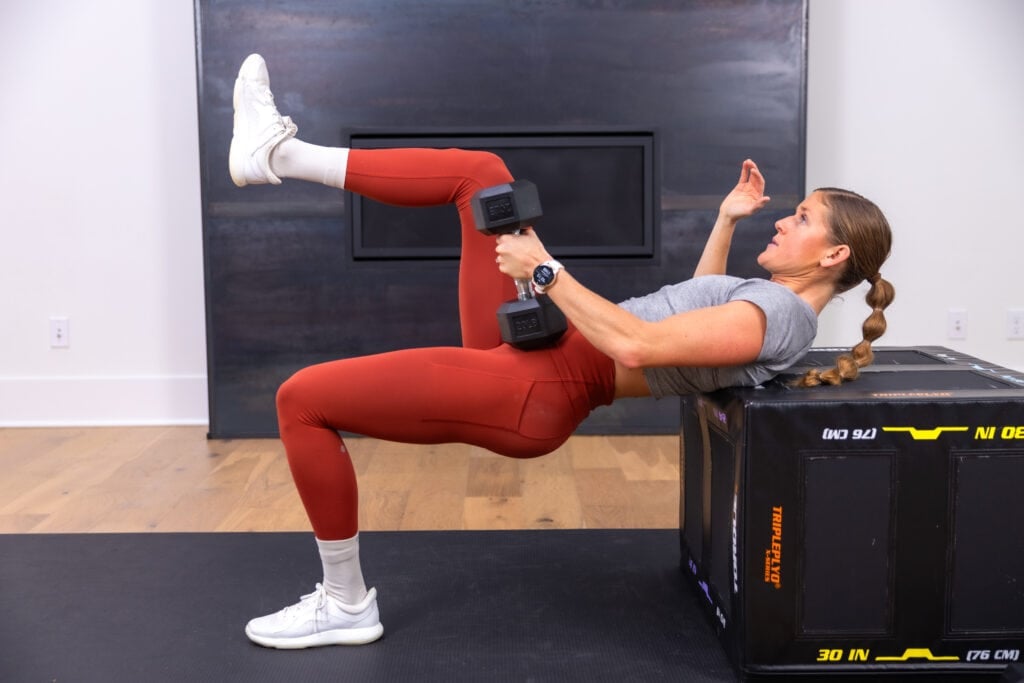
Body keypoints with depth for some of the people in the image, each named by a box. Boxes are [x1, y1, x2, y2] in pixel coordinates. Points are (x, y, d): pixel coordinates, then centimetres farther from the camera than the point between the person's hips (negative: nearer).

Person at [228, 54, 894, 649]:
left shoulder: (778, 313, -17)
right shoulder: (775, 299, 13)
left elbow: (637, 345, -28)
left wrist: (545, 269, -20)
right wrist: (728, 219, 28)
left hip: (533, 395, -10)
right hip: (543, 351, 10)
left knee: (302, 397, -11)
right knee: (478, 172, 7)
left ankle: (345, 604, 8)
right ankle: (281, 155, 10)